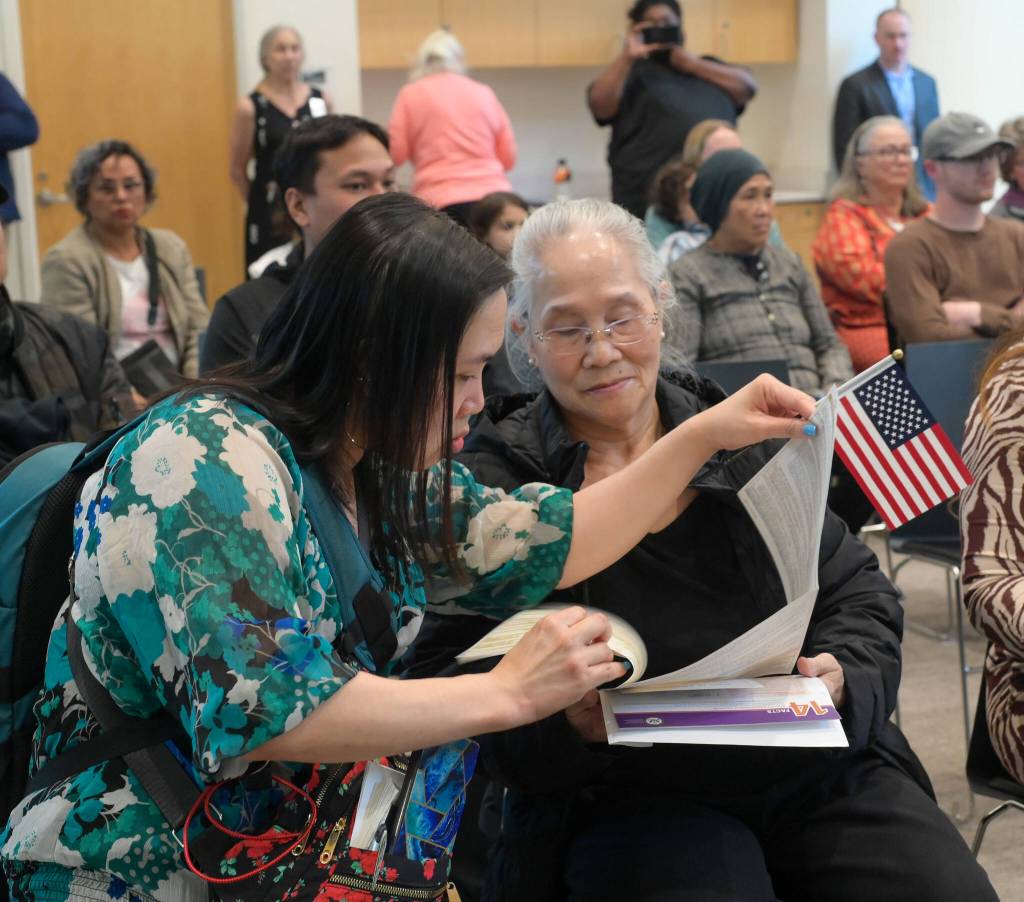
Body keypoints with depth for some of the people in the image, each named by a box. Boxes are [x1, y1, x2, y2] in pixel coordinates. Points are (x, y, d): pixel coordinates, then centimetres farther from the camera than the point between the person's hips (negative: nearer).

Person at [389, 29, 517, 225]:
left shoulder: (411, 94, 6)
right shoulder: (484, 93, 13)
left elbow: (395, 153, 2)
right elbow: (508, 157, 14)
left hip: (440, 203, -3)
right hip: (493, 196, 3)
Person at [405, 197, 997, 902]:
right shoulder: (493, 480, 1)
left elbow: (857, 591, 15)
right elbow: (445, 673, -4)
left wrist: (844, 676, -6)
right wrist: (562, 722, -21)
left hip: (817, 767, 4)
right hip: (627, 799, -3)